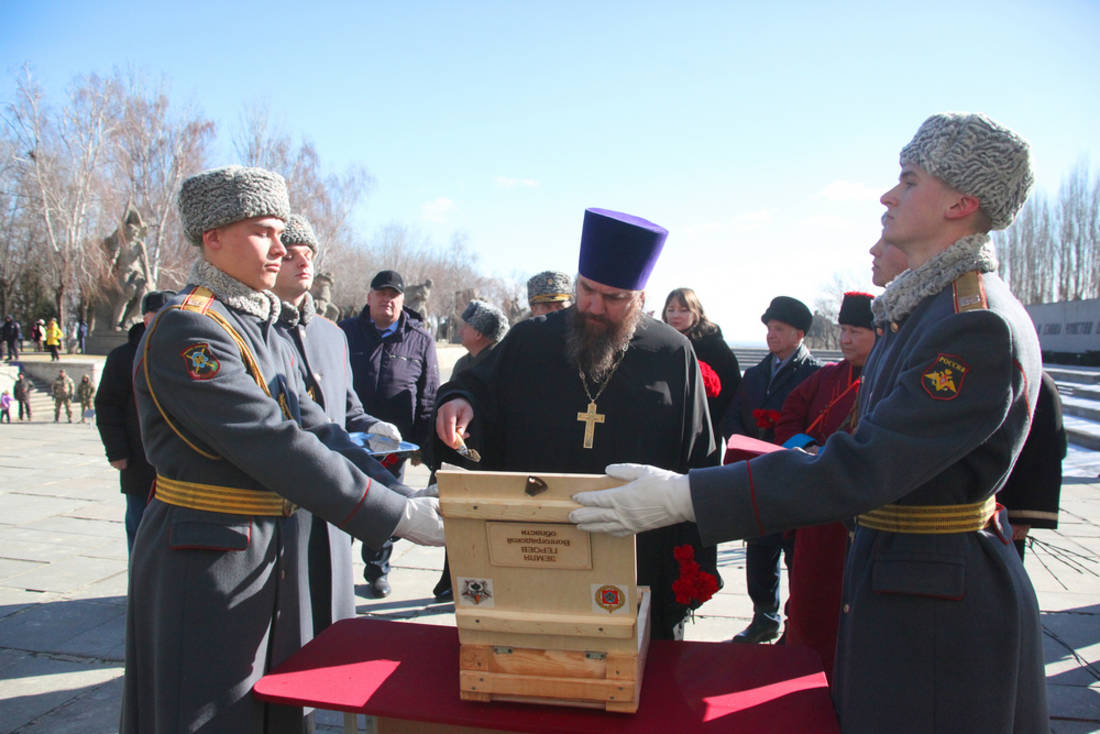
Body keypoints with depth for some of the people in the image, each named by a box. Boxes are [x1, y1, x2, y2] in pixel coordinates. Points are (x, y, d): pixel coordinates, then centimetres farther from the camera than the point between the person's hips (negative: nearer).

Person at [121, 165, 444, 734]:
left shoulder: (262, 329, 11)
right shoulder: (186, 331, -18)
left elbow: (315, 429, 5)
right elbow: (275, 447, -26)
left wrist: (405, 495, -7)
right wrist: (399, 516, -25)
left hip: (273, 550, 9)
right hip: (206, 556, -8)